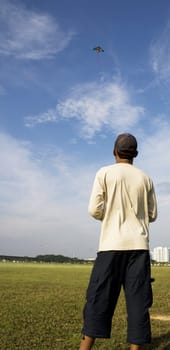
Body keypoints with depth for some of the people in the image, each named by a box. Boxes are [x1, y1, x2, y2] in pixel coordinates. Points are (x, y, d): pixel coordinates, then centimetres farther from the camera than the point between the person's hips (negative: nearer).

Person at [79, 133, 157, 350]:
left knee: (98, 298, 2)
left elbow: (94, 210, -5)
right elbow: (152, 215, 14)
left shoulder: (105, 173, 0)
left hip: (111, 244, -2)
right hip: (139, 245, 3)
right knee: (138, 301, 5)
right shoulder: (145, 178, 10)